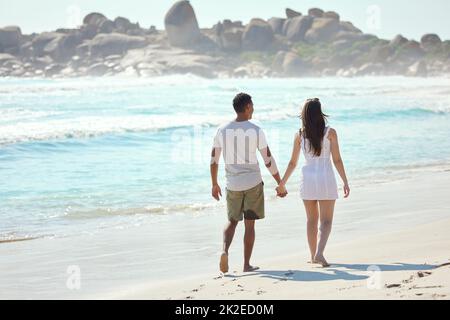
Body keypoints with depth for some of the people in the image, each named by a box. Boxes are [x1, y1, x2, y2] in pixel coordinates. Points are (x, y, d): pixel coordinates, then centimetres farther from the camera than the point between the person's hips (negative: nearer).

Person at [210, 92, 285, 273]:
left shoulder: (222, 131, -1)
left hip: (232, 185, 3)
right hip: (253, 183, -2)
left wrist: (214, 184, 16)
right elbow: (269, 160, -7)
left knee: (232, 221, 17)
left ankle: (225, 250, -9)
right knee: (249, 224, 8)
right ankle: (246, 264, 10)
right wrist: (280, 184, 2)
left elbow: (213, 160, 5)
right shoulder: (256, 131, -9)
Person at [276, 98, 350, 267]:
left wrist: (282, 183, 13)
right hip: (326, 179, -3)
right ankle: (319, 253, -17)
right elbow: (337, 160, -8)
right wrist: (345, 182, -1)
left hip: (307, 179, 3)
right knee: (326, 221, 2)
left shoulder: (300, 135, 0)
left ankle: (314, 256, 22)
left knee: (312, 219, 17)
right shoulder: (330, 133, -7)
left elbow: (293, 163, 3)